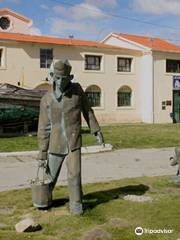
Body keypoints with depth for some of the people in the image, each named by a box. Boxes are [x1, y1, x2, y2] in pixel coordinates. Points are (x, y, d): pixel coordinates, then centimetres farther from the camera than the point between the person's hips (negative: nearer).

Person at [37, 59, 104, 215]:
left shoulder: (76, 89, -6)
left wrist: (97, 130, 3)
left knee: (75, 175, -6)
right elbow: (44, 129, -5)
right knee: (51, 176, 13)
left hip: (74, 143, 0)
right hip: (56, 145, 1)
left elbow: (87, 110, 6)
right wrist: (42, 155, -5)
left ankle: (76, 205, 13)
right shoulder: (46, 100, -8)